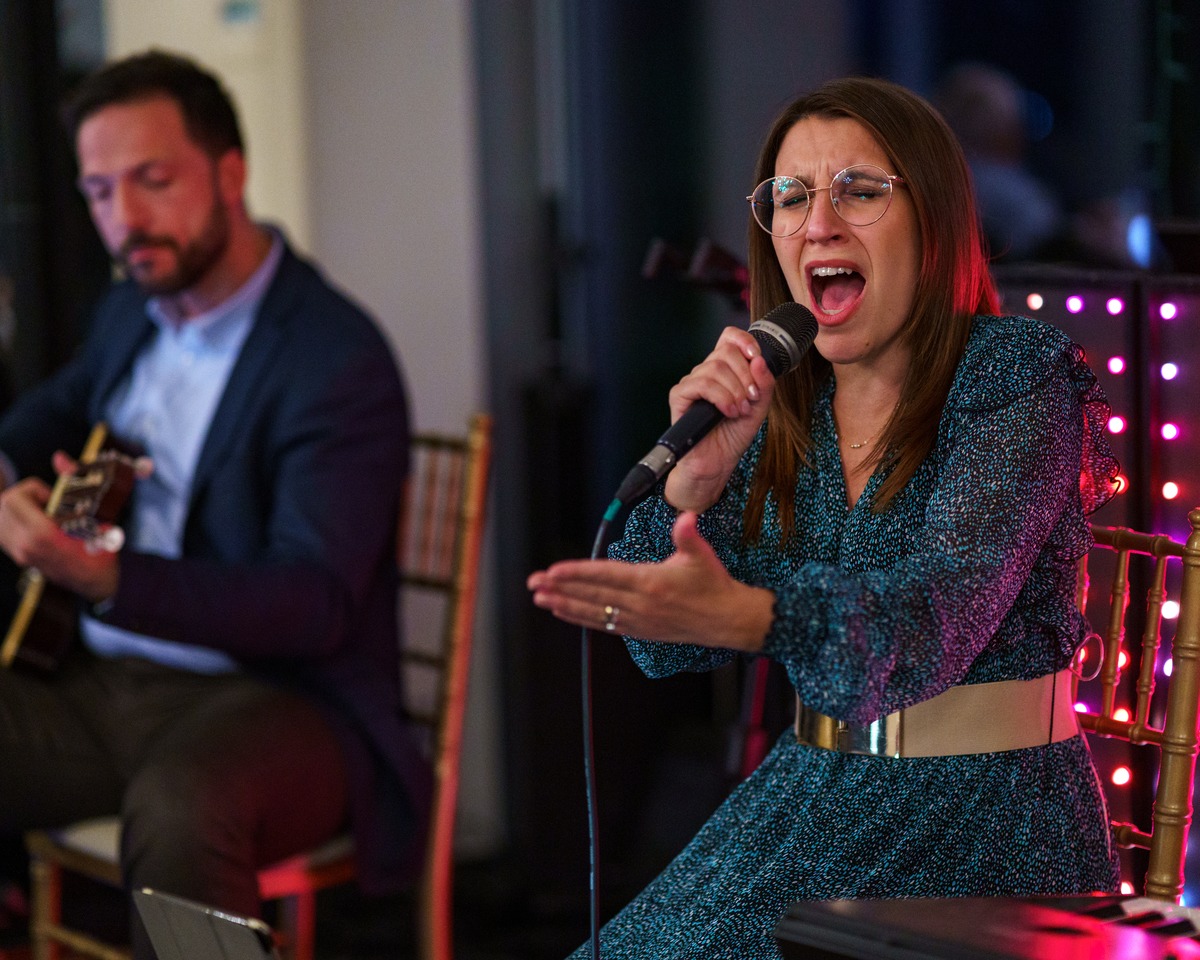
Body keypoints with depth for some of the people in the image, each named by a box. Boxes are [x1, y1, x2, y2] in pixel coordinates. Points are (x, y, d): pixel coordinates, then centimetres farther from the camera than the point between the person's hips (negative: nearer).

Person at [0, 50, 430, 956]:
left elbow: (314, 601, -21)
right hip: (102, 682, 7)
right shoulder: (132, 312, 11)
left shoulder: (341, 361, -13)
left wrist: (107, 577, -35)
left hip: (279, 693, -7)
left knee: (178, 805, -39)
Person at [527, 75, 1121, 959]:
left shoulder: (1017, 375, -9)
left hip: (988, 816, -5)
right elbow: (668, 647, 3)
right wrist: (698, 472, -15)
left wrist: (739, 614, -43)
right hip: (811, 803, 5)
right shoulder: (780, 406, 7)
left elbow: (944, 600, -25)